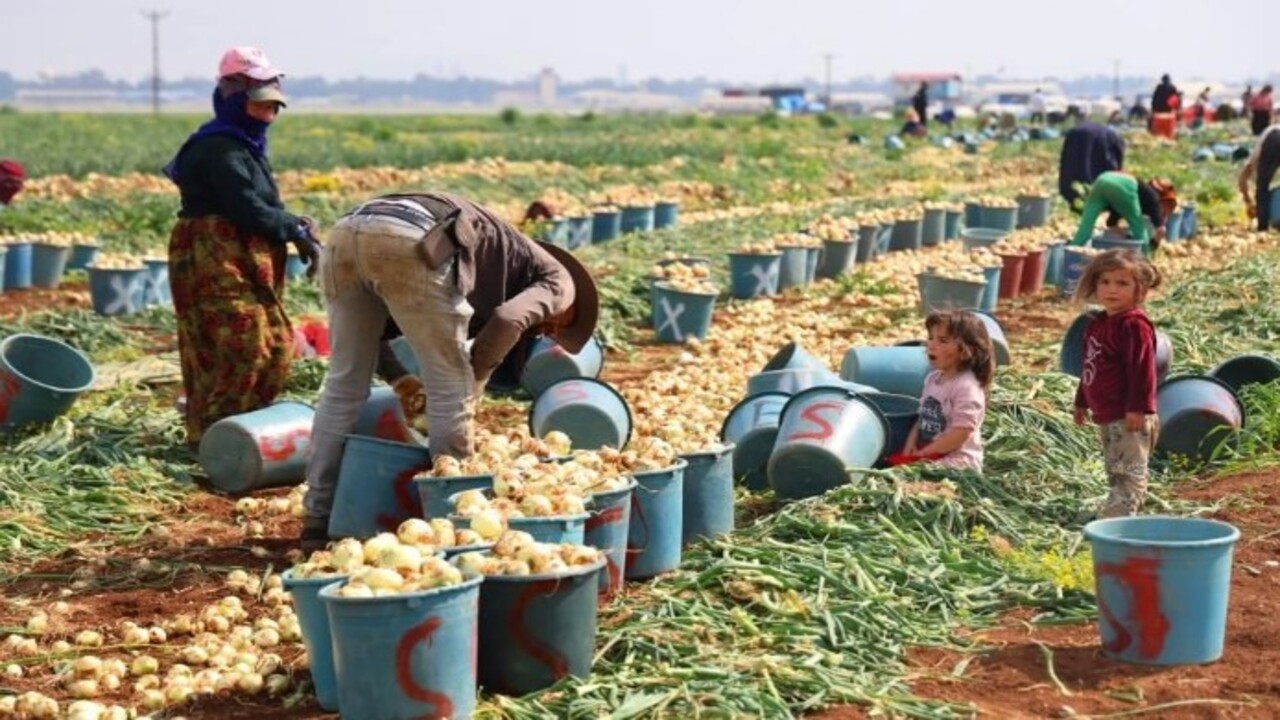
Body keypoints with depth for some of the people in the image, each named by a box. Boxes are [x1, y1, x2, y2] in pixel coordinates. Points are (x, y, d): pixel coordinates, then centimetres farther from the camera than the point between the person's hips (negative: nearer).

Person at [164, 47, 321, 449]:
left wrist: (296, 227, -1)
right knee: (244, 345, -14)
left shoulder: (246, 146, 19)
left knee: (275, 344, 11)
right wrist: (296, 231, -15)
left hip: (246, 263, 11)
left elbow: (263, 207, 17)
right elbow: (247, 209, -21)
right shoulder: (218, 150, -13)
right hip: (217, 264, -11)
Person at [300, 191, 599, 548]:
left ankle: (318, 520, 22)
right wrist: (472, 382, 10)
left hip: (346, 230, 8)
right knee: (452, 390, 9)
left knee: (343, 385, 18)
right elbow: (508, 320, -2)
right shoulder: (557, 281, 19)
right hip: (409, 241, -7)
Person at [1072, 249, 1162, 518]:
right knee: (1116, 473, 17)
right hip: (1106, 415, 10)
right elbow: (1090, 366, 22)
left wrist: (1137, 408, -24)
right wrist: (1082, 402, 26)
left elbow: (1142, 368, -21)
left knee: (1130, 472, -7)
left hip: (1129, 417, -10)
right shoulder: (1098, 324, 13)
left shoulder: (1134, 325, -16)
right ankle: (1122, 513, 25)